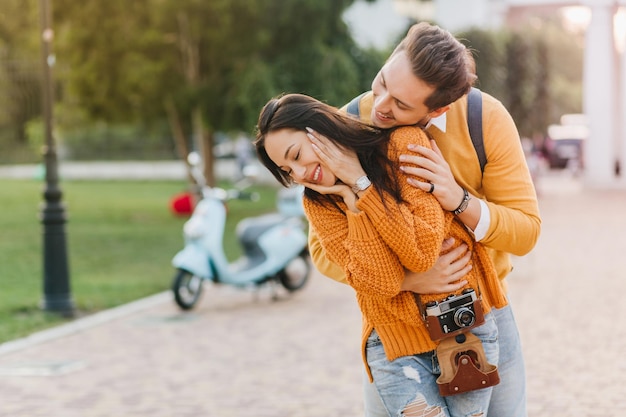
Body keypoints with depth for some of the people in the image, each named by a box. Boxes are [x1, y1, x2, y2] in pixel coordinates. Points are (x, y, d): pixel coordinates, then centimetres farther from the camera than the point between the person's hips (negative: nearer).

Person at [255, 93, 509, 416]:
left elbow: (423, 253, -19)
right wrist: (351, 198, -18)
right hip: (395, 343, 1)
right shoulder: (320, 204, -3)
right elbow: (383, 282, -16)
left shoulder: (404, 143, -10)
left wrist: (359, 182, -17)